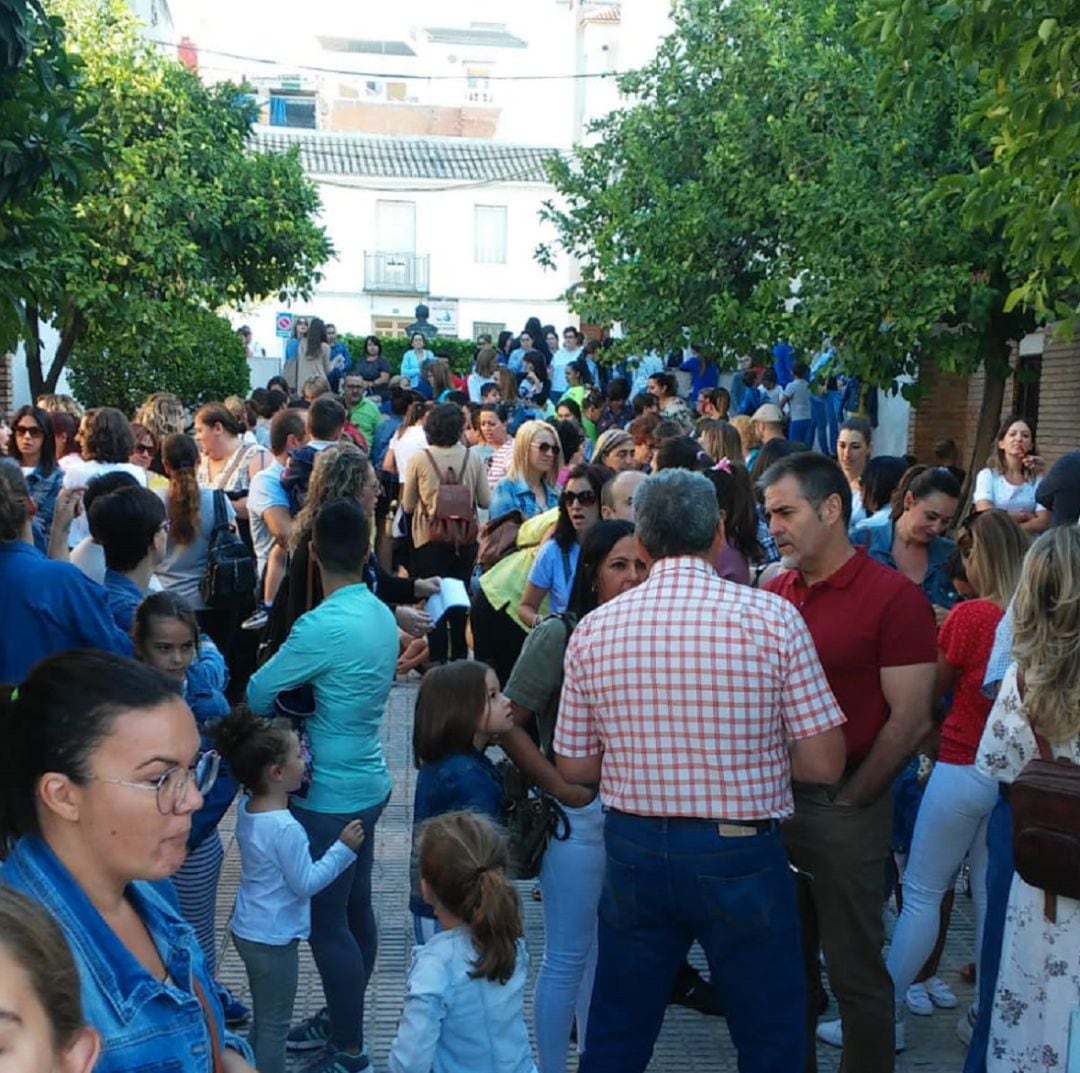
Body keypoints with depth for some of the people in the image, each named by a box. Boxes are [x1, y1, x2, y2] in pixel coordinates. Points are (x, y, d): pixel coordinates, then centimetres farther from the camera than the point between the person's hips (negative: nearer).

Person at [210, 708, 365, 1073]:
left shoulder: (247, 806, -4)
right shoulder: (286, 828, -28)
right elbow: (305, 883, -21)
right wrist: (343, 848, -15)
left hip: (247, 929, 9)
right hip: (273, 940, -9)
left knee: (264, 1019, 24)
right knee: (274, 1025, 8)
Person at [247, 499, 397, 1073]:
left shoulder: (323, 624, -24)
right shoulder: (381, 614, 3)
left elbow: (257, 695, -14)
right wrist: (303, 681, -1)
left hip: (330, 794, -9)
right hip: (367, 783, 9)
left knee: (326, 922, 5)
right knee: (354, 910, 20)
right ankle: (341, 1016, 37)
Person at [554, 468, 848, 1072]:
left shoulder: (594, 630, -3)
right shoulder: (771, 617, -12)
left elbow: (573, 767, 5)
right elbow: (824, 764, -10)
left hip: (635, 852, 3)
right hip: (740, 856, -3)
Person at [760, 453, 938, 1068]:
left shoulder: (893, 597, -12)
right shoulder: (773, 593, 5)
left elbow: (910, 721, -13)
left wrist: (848, 801, -9)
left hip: (844, 807, -6)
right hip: (773, 798, 6)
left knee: (854, 971, 7)